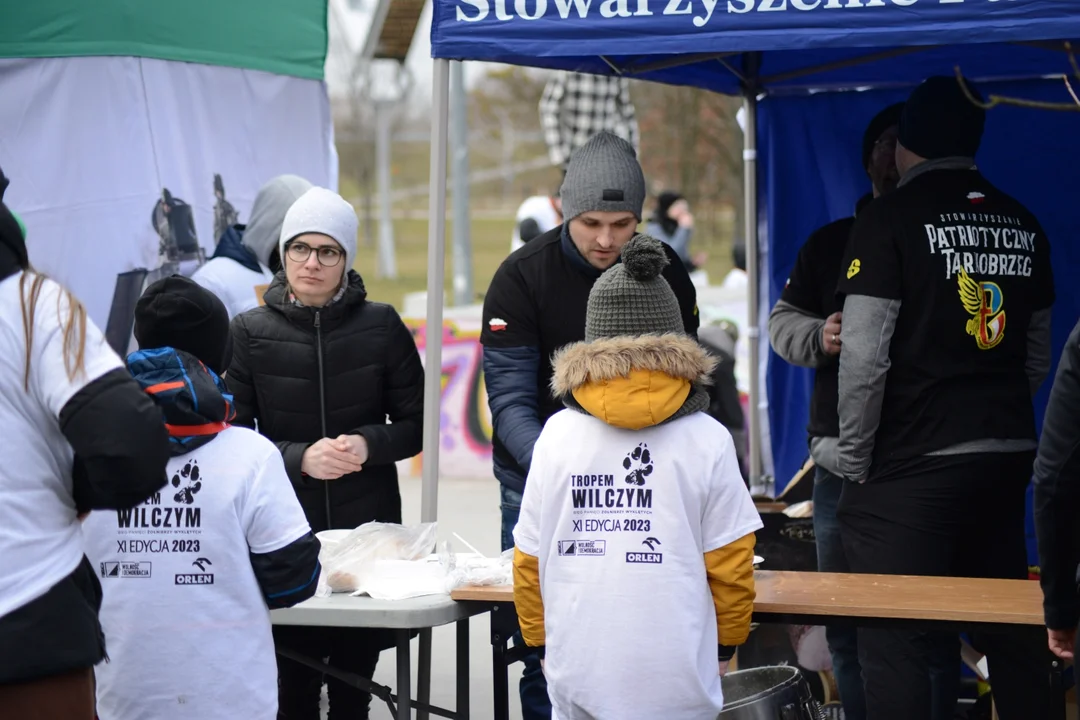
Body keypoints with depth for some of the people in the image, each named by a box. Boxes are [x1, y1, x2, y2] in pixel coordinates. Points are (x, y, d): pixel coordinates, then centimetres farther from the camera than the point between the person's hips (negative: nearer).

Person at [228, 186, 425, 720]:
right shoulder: (250, 332, -1)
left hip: (368, 525, 1)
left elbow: (415, 427, 6)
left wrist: (367, 444, -14)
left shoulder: (381, 327, 1)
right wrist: (300, 458, -16)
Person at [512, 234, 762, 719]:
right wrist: (726, 643, 14)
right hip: (675, 676, -2)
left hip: (578, 667, 2)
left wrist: (540, 640, 18)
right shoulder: (706, 440, -5)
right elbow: (730, 560, -1)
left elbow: (529, 557, 4)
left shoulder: (558, 436, 0)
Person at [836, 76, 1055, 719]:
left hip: (915, 466, -6)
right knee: (1014, 639, 13)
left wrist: (854, 464, -5)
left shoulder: (892, 219, -7)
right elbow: (1038, 358, 17)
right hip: (1009, 460, 6)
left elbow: (864, 356, -13)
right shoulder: (1023, 224, 10)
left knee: (894, 642, -4)